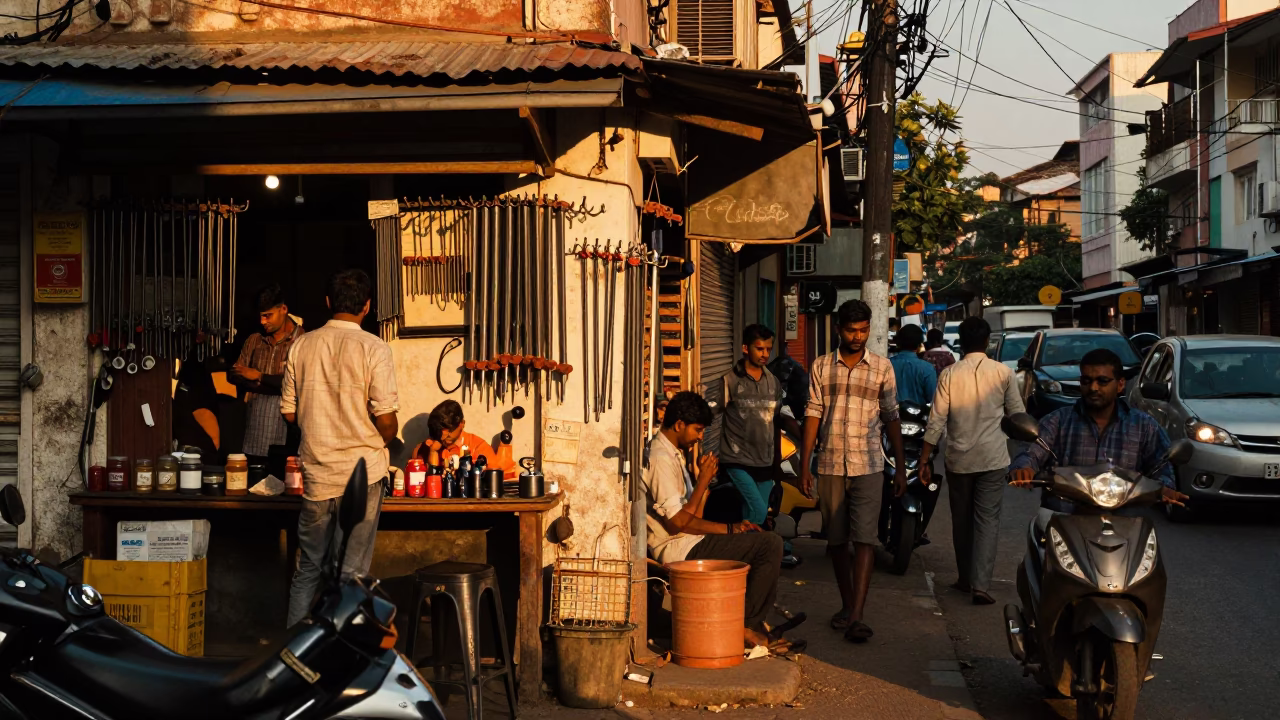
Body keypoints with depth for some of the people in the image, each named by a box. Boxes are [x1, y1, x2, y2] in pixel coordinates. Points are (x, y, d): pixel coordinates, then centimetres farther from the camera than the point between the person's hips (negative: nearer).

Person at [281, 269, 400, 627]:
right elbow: (386, 420, -13)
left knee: (309, 568, 14)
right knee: (351, 573, 4)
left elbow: (289, 412, 7)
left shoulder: (301, 345, 2)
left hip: (316, 473, 4)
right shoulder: (373, 348, -10)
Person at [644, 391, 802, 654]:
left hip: (688, 543, 11)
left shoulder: (673, 454, 18)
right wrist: (703, 481, -12)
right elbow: (678, 522, -21)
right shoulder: (661, 459, -16)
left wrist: (731, 527, 4)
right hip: (679, 551, -11)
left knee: (768, 543, 14)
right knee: (771, 545, -14)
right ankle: (747, 627, -5)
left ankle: (756, 624, 9)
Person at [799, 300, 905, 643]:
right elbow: (813, 415, 5)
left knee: (865, 540, -11)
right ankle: (847, 605, 25)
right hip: (830, 466, 2)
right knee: (837, 540, 10)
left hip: (867, 466, -2)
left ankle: (856, 617, -15)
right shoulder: (822, 367, 5)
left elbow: (891, 419, 7)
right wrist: (804, 466, 0)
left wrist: (901, 468, 5)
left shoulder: (882, 367, 4)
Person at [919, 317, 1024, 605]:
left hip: (959, 459, 1)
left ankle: (965, 579, 25)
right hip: (994, 458, -1)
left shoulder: (949, 374, -5)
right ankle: (981, 584, -10)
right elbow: (1017, 415, 1)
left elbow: (936, 421, -5)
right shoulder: (1003, 373, -5)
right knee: (987, 519, 0)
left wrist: (925, 459, 1)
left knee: (961, 520, 15)